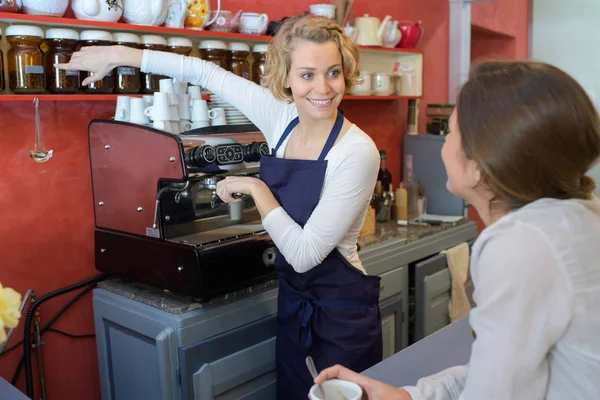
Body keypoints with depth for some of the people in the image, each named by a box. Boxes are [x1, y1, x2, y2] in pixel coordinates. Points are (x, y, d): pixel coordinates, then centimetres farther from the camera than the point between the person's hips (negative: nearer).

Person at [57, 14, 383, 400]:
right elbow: (207, 72, 4)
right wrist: (120, 54, 7)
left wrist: (256, 188, -18)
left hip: (343, 312, -5)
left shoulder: (358, 151, -23)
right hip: (293, 303, 6)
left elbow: (304, 254, -23)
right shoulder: (282, 118, -6)